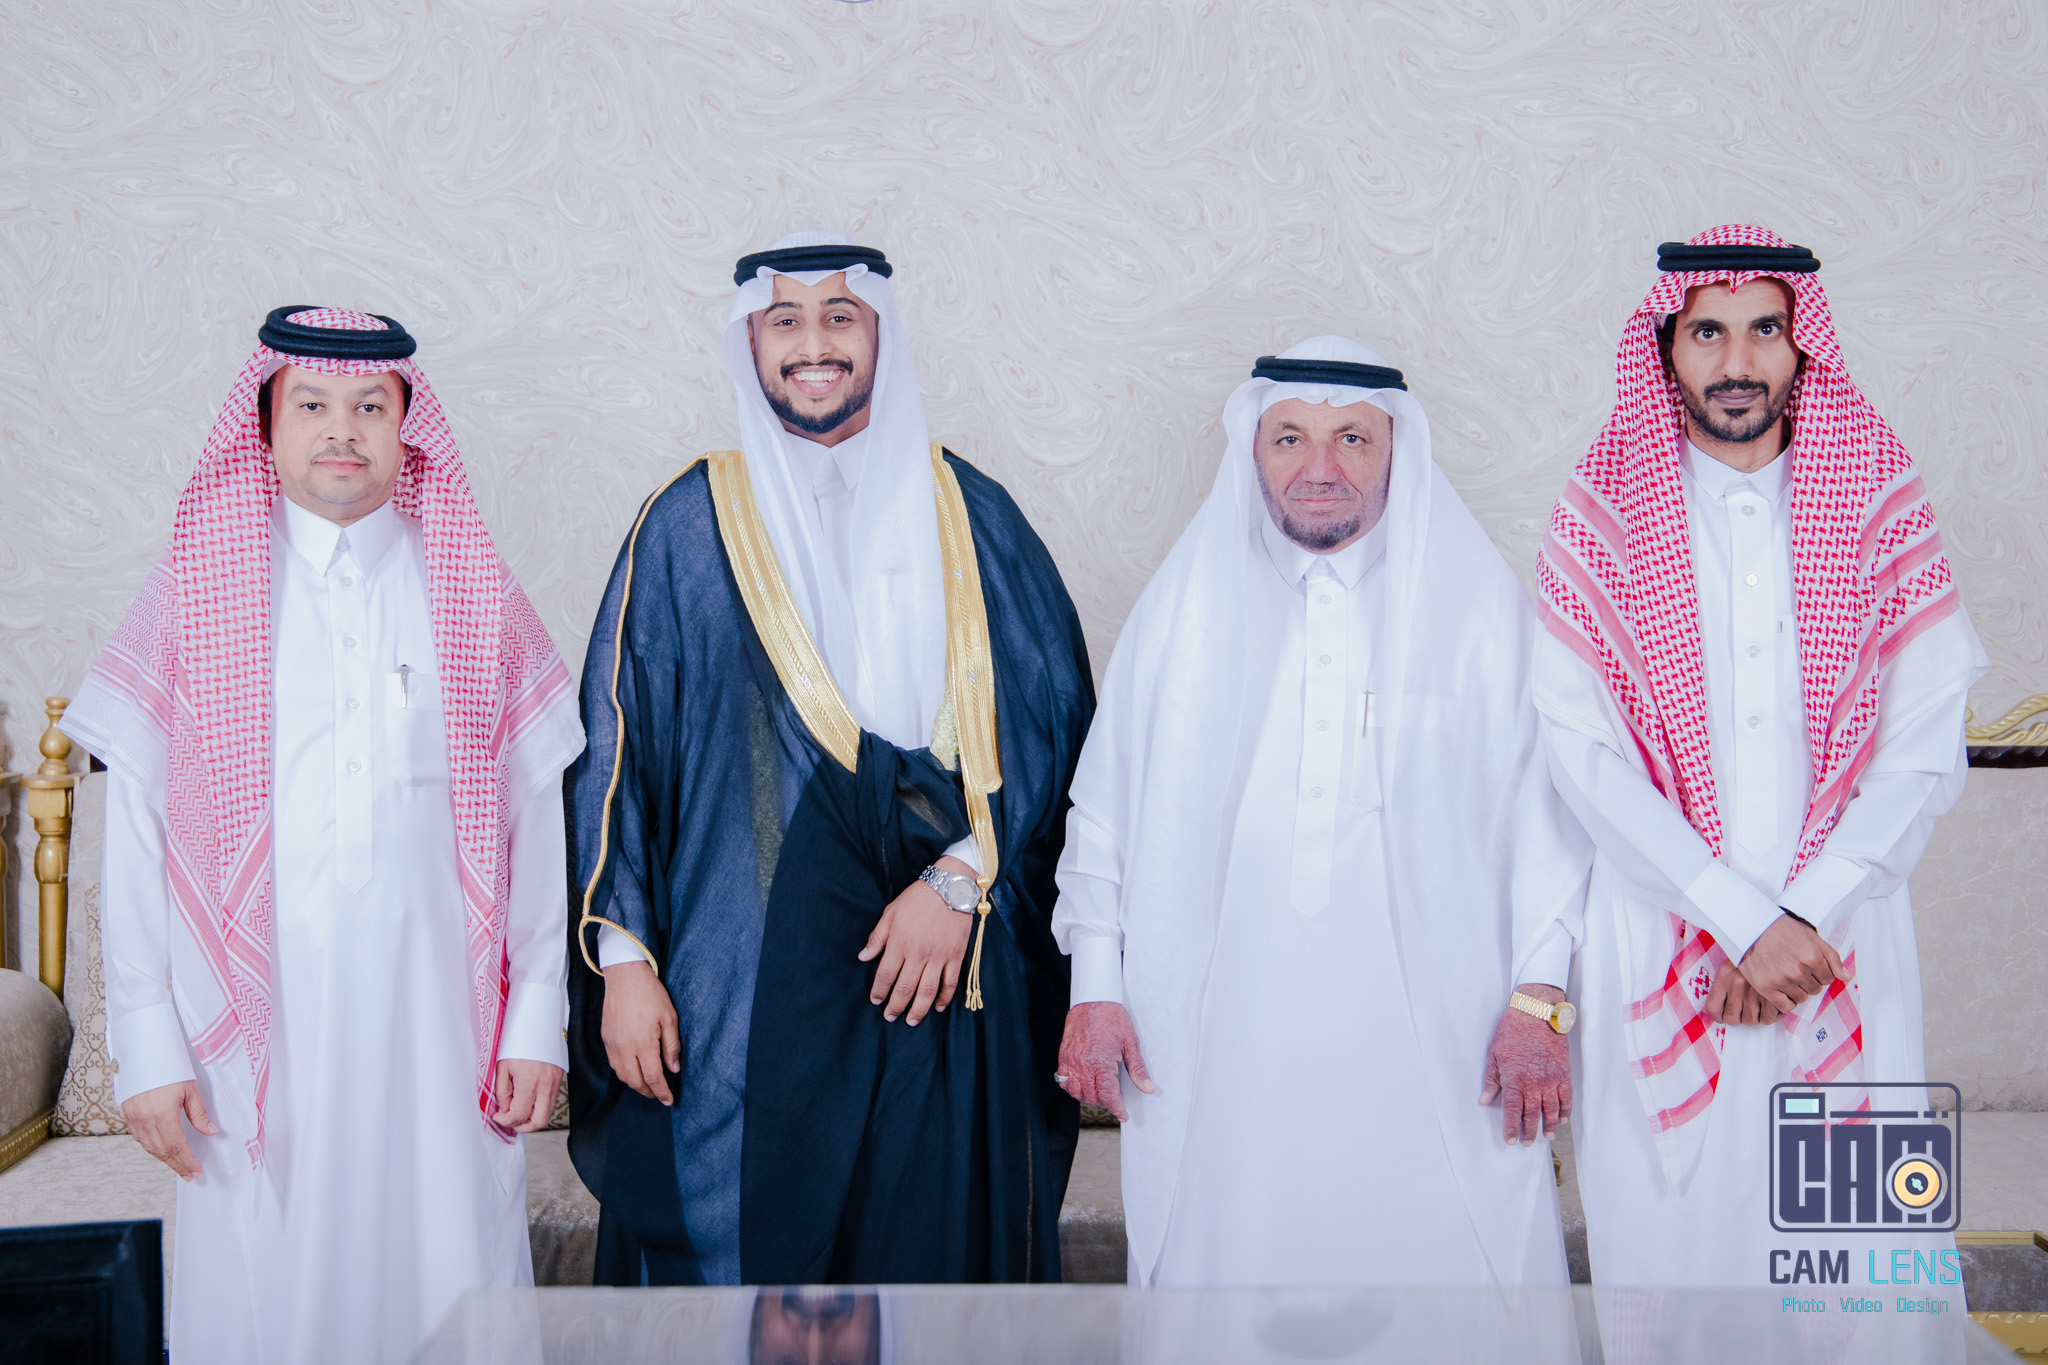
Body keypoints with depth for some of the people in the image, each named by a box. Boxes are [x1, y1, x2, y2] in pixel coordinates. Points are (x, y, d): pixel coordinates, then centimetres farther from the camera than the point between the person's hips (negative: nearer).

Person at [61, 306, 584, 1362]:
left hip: (436, 1020, 1)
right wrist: (147, 1043, -4)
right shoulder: (196, 591, 5)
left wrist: (536, 1021, 0)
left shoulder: (474, 598, 7)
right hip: (259, 1029, 0)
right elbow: (134, 830, 2)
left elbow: (536, 815, 5)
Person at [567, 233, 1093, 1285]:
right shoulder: (688, 526, 5)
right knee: (740, 1254, 2)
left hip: (945, 986, 1)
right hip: (739, 994, -1)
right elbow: (617, 744, 3)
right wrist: (622, 957, -3)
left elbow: (1056, 715, 3)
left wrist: (961, 879, -9)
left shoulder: (969, 517, 7)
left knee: (934, 1255, 3)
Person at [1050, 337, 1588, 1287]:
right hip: (1222, 1045, 1)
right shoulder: (1187, 604, 7)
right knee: (1228, 1263, 4)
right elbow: (1106, 799, 10)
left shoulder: (1480, 606, 4)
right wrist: (1094, 987, 6)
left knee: (1433, 1261, -2)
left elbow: (1544, 807, 3)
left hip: (1433, 1044, -1)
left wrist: (1538, 999, -4)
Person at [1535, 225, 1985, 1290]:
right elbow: (1581, 749, -7)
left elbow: (1924, 746, -1)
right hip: (1660, 947, -1)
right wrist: (1743, 918, -13)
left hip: (1844, 942, 1)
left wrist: (1805, 917, -11)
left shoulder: (1880, 505, 5)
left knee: (1858, 1235, 2)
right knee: (1669, 1229, 3)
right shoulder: (1603, 521, 1)